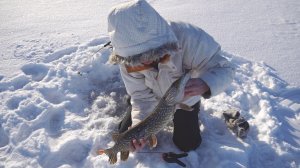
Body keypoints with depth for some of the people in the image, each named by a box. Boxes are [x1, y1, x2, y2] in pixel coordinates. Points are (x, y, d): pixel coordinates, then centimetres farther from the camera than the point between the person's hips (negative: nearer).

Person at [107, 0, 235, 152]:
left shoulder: (188, 37, -42)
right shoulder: (127, 59, -29)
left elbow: (224, 69, -33)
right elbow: (141, 96, -22)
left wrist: (205, 84, -55)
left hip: (185, 100, -2)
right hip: (155, 99, 2)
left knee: (187, 144, 4)